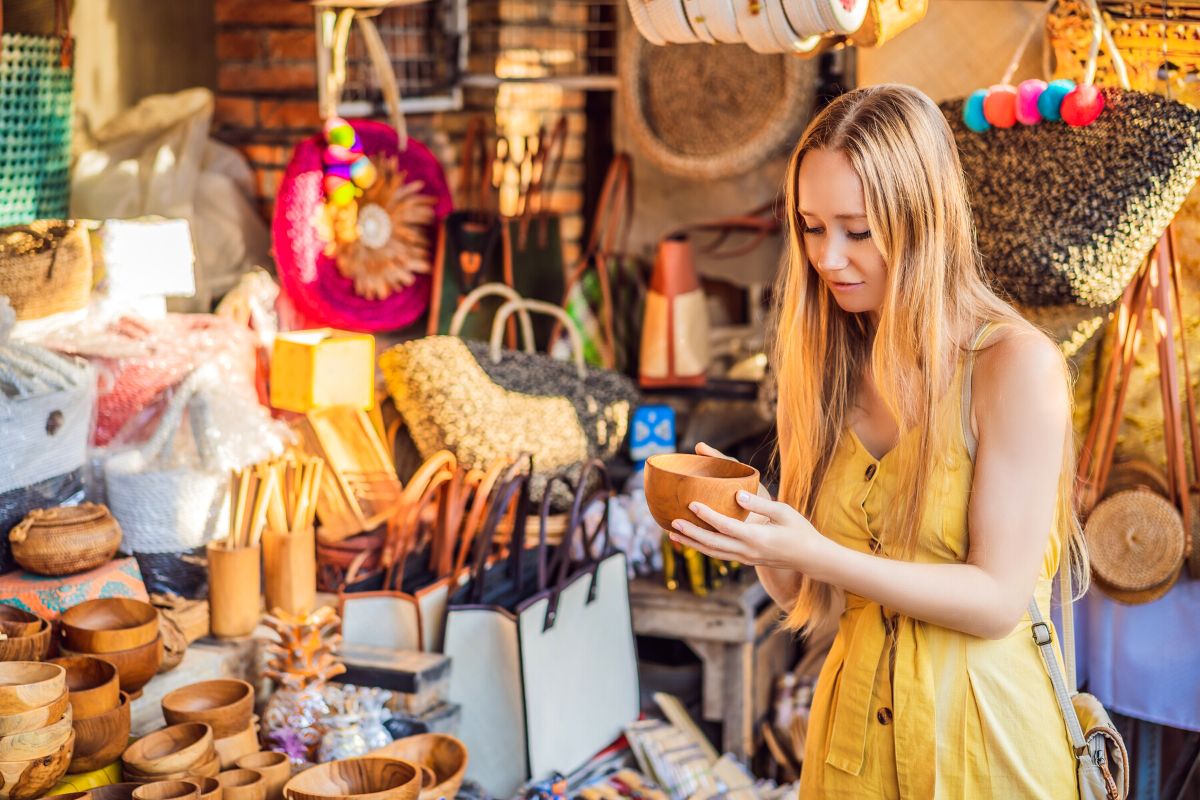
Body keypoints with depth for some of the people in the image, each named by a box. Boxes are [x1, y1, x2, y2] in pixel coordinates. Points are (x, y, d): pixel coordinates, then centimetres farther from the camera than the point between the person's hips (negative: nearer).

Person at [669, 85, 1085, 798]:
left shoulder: (1018, 365, -15)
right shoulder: (828, 368, 1)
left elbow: (999, 599, -17)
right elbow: (801, 596, 4)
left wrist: (816, 554, -25)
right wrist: (748, 519, -16)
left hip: (981, 733, -4)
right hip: (853, 726, 5)